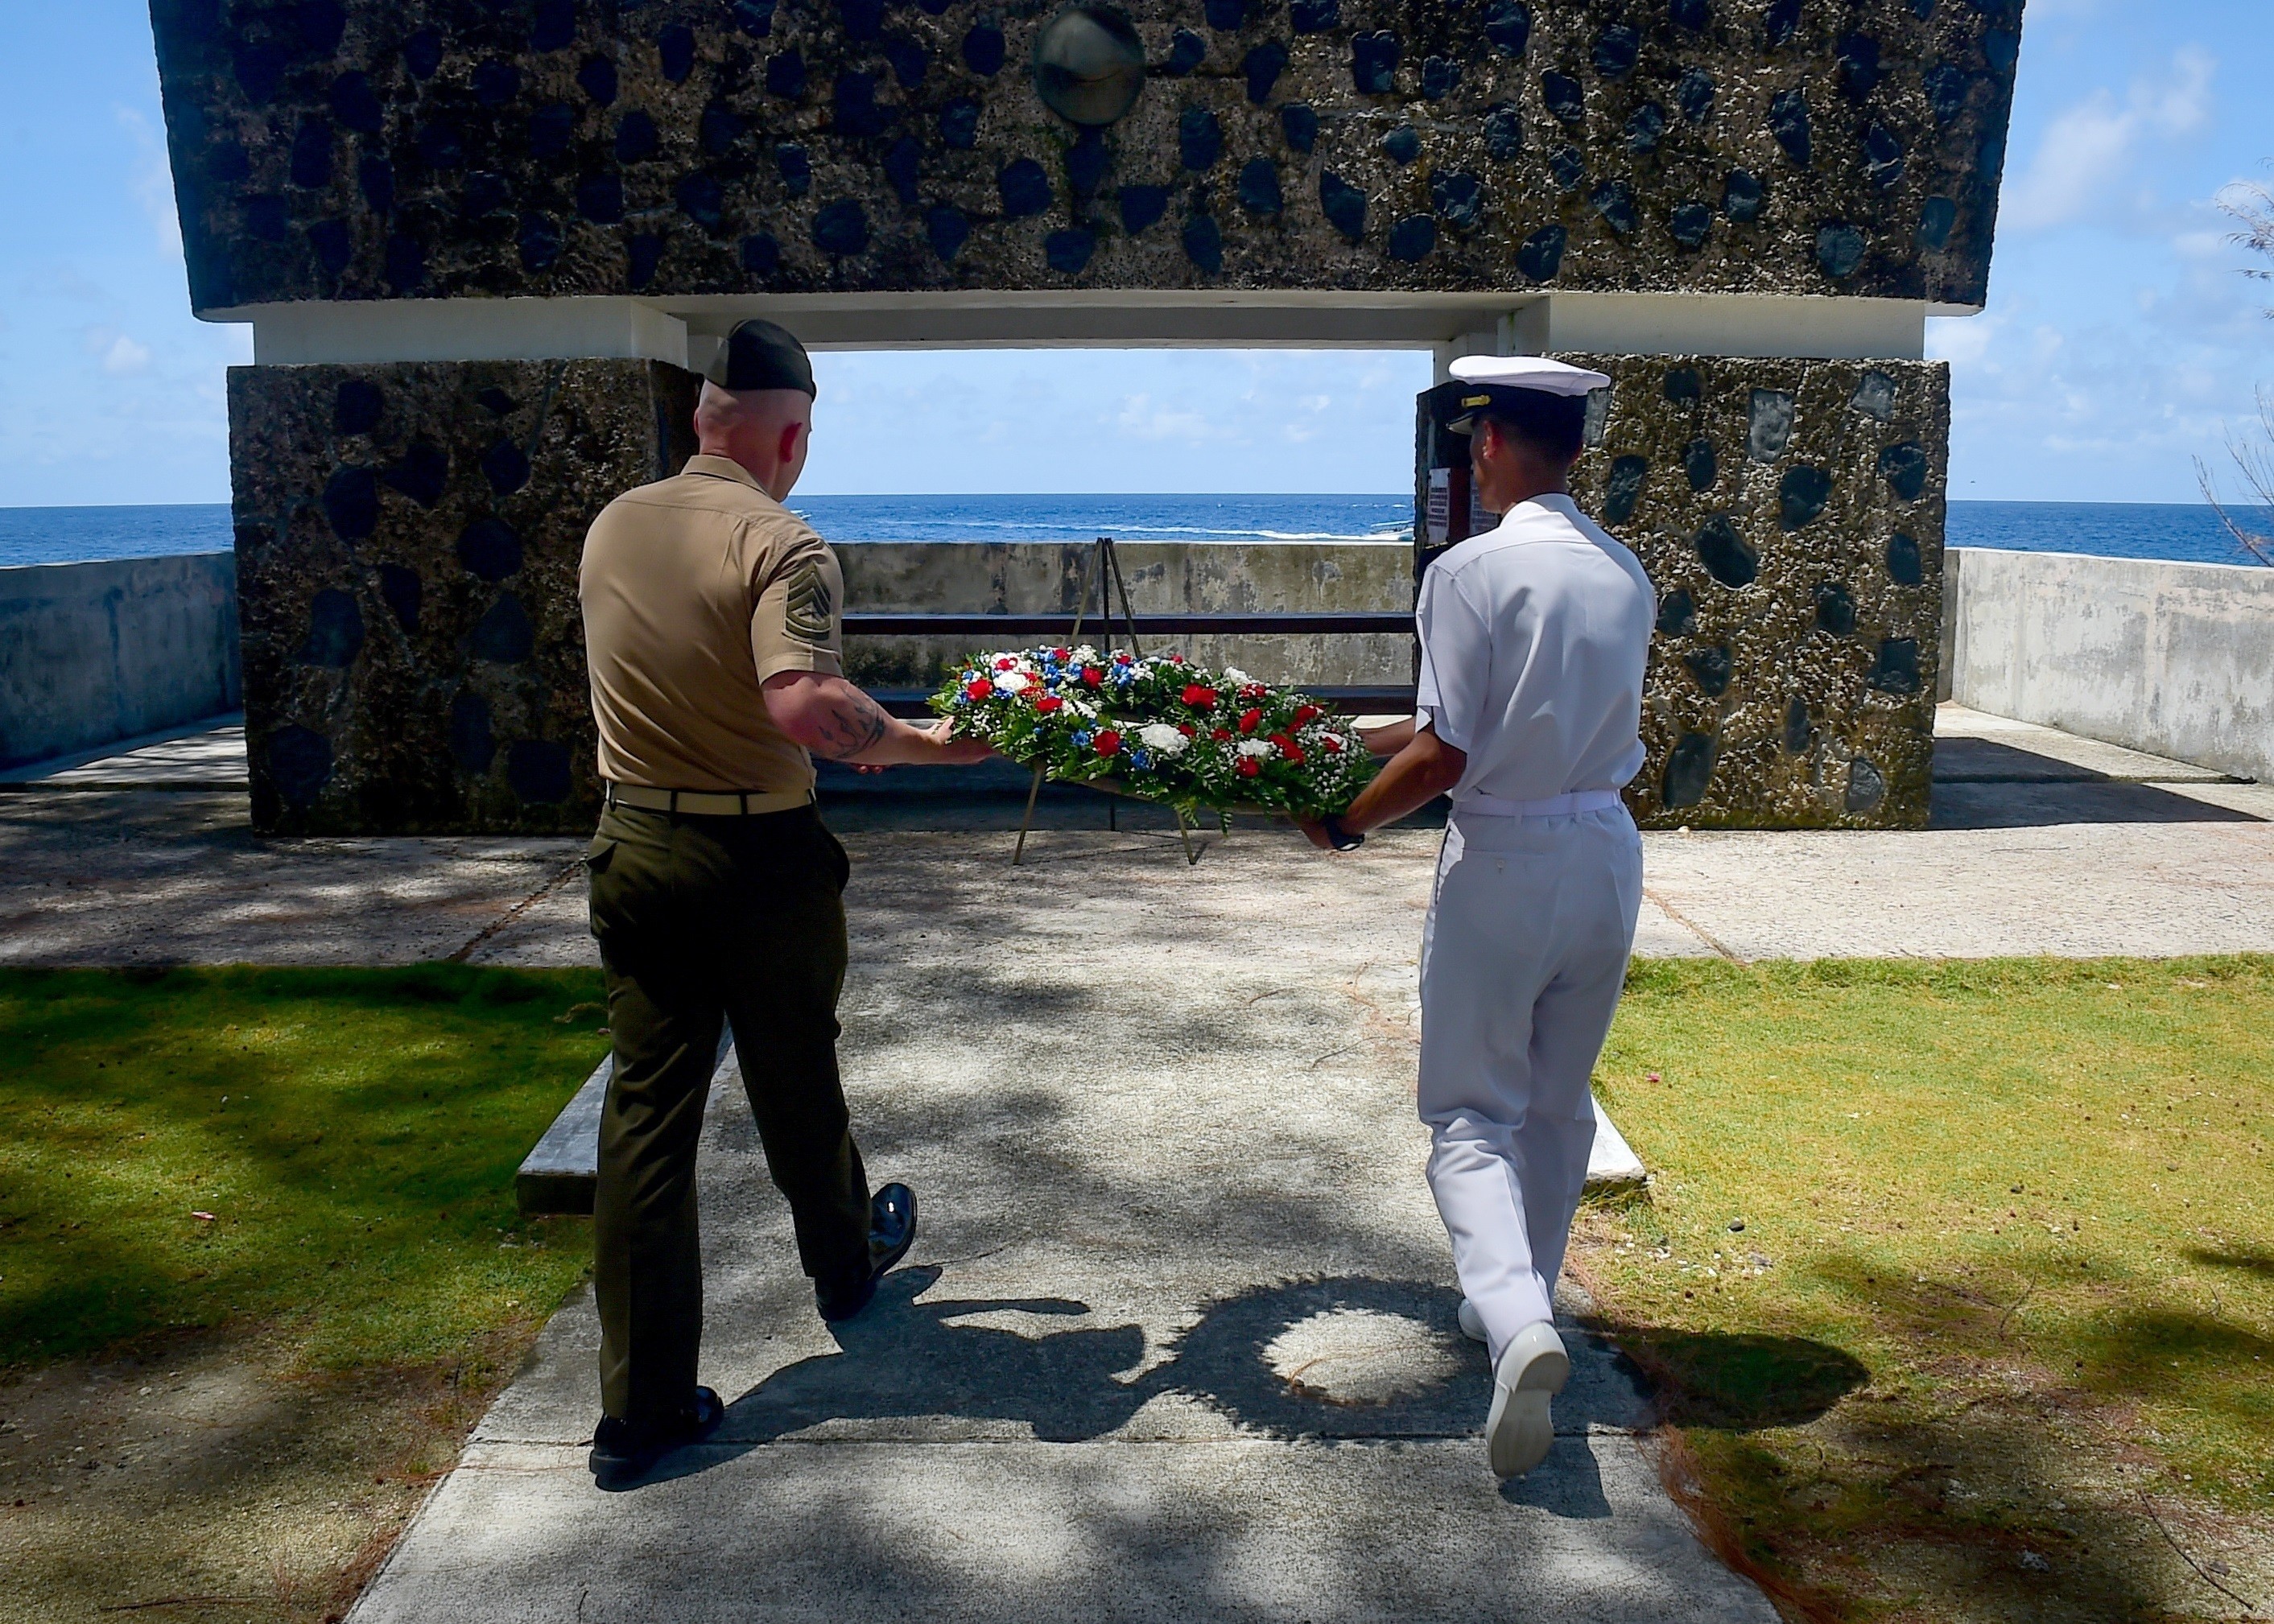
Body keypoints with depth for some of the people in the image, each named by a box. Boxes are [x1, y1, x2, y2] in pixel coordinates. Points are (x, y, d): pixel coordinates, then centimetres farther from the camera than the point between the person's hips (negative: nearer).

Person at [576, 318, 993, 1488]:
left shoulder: (612, 527, 4)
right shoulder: (780, 545, -18)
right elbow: (805, 704, -34)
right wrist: (909, 741, -17)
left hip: (634, 847, 5)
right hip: (758, 856, -4)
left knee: (645, 1110, 6)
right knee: (796, 1084, 18)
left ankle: (641, 1405, 9)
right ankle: (846, 1265, 45)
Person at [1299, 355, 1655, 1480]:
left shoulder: (1473, 570, -16)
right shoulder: (1625, 575, 5)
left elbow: (1444, 757, -19)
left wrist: (1345, 825, -3)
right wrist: (1392, 735, 21)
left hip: (1503, 864, -6)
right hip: (1607, 853, 6)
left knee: (1473, 1113, 4)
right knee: (1560, 1104, 19)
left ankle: (1515, 1318, -16)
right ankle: (1519, 1303, 33)